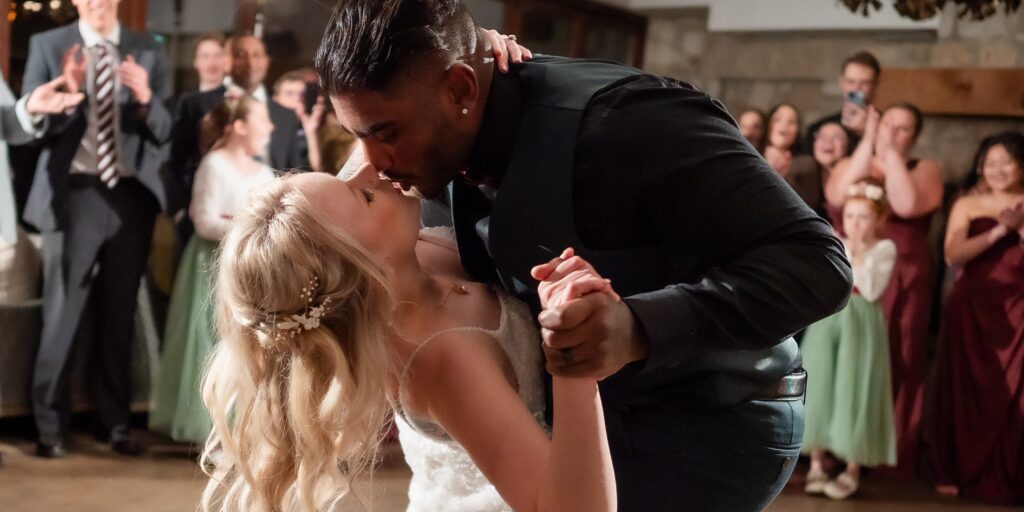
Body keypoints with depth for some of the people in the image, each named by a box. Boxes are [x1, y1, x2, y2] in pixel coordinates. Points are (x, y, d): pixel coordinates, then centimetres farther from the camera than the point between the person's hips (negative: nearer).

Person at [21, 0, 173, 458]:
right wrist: (66, 93, -22)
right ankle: (50, 425, 10)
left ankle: (116, 422, 20)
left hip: (132, 194, 2)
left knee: (120, 313, 10)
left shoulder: (148, 52, 6)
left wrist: (145, 98, -20)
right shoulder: (47, 46, 1)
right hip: (74, 193, -2)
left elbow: (164, 132, 0)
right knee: (62, 313, 1)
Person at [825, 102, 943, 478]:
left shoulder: (925, 169, 6)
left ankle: (890, 455, 4)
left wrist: (890, 152, -9)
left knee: (896, 364, -2)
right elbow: (837, 198, -11)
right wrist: (867, 143, -10)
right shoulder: (850, 163, 12)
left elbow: (907, 205, -15)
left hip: (901, 282, -1)